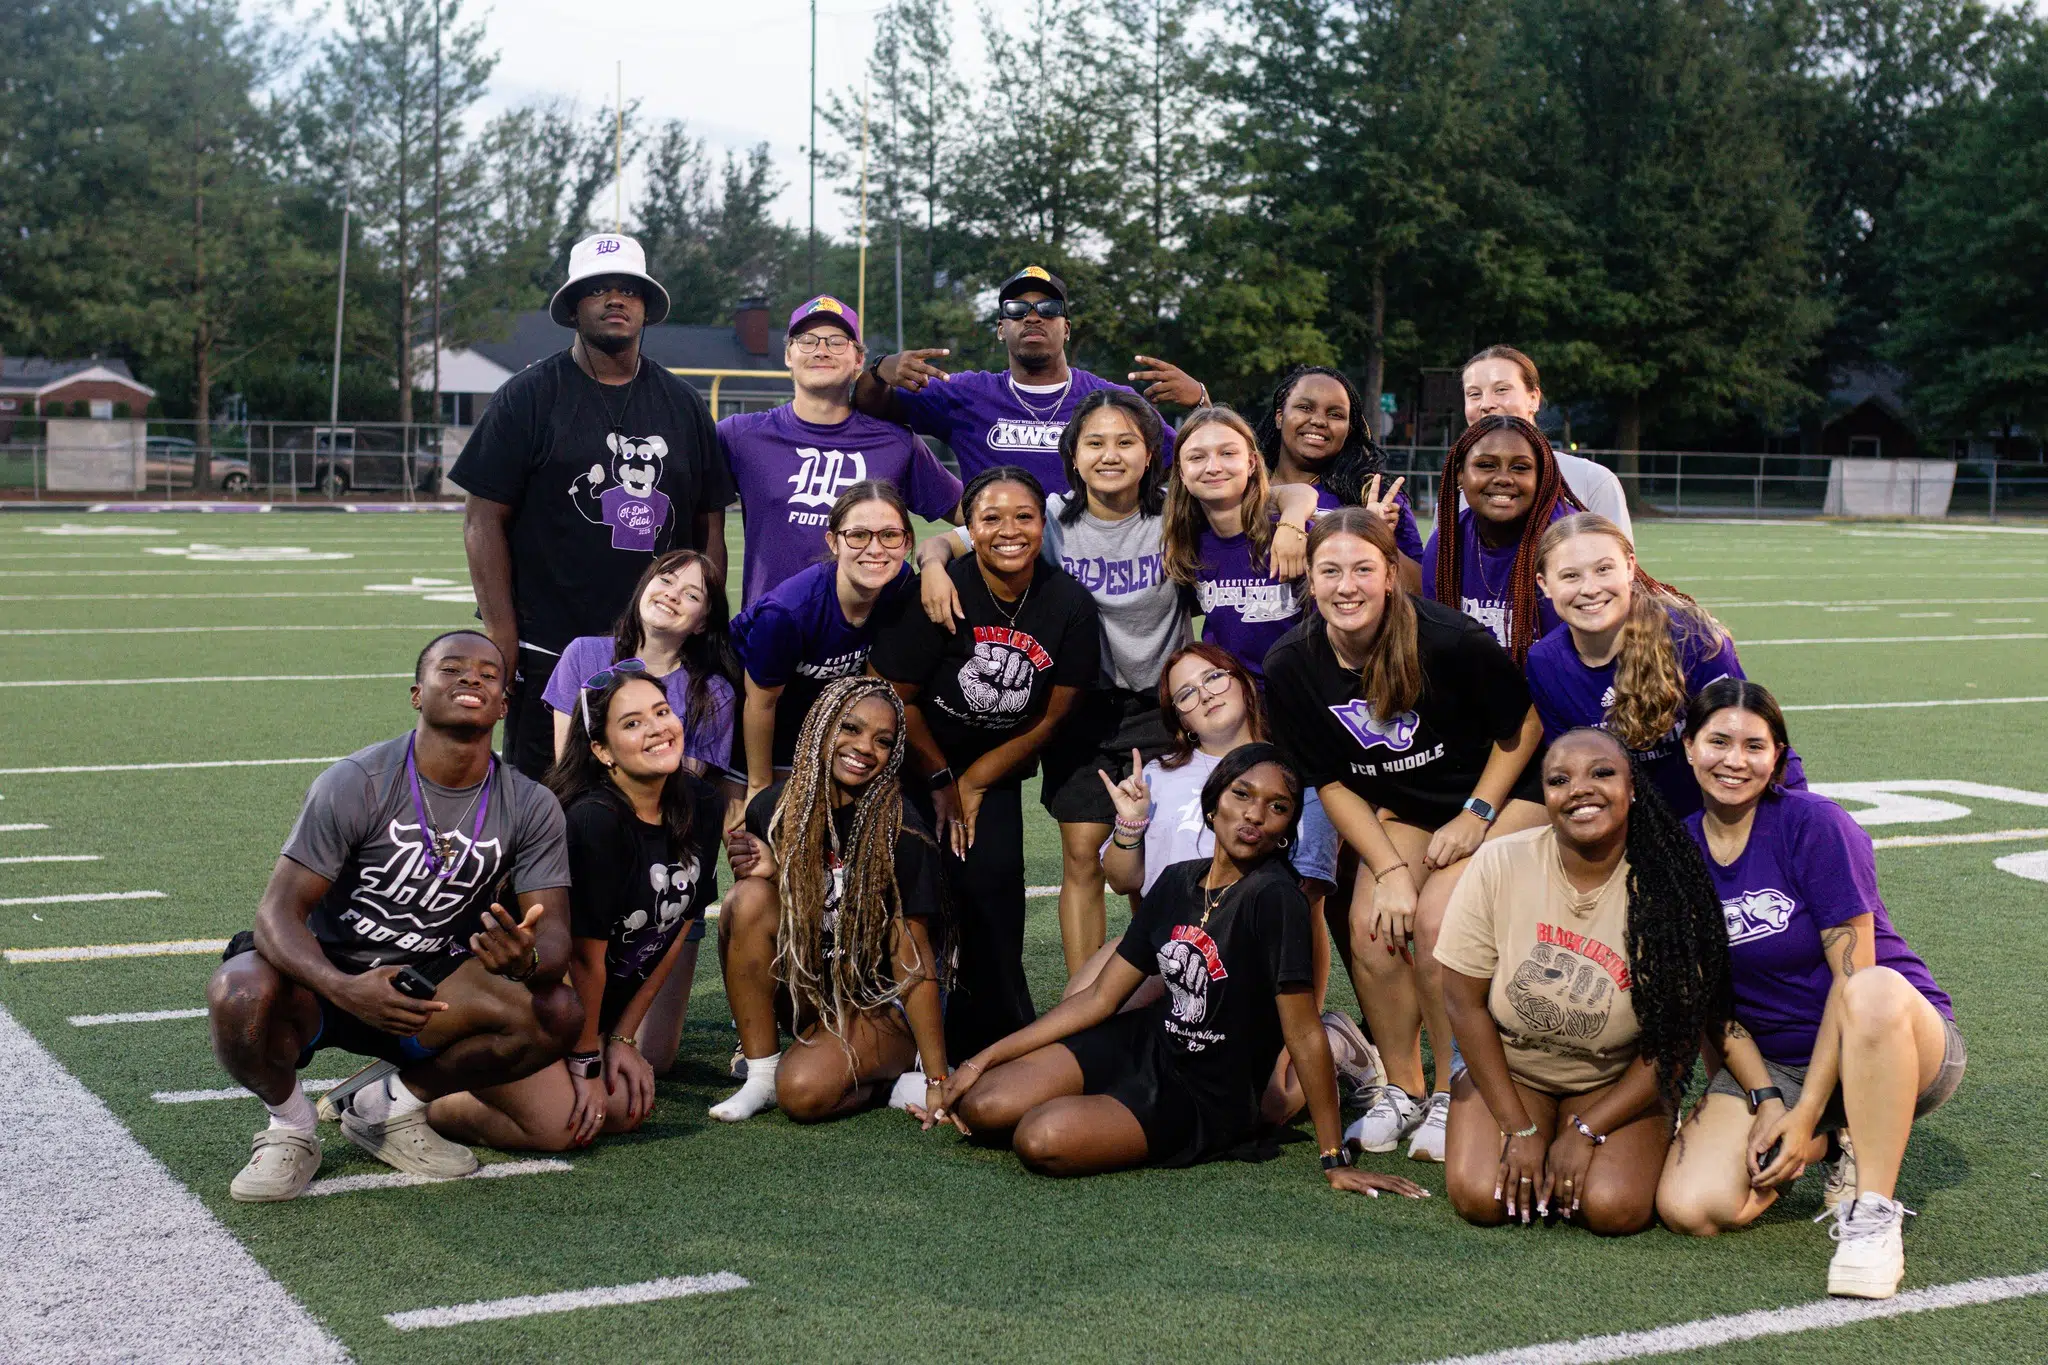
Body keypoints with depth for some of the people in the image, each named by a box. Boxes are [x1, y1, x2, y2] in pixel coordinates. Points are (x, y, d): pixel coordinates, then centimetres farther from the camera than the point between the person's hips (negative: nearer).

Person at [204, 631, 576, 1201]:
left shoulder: (531, 808, -4)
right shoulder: (356, 784, -15)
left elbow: (554, 936, -9)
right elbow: (280, 910, -18)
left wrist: (526, 959, -36)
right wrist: (345, 989, -39)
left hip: (430, 991, 3)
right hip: (325, 977, -3)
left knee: (559, 1014, -22)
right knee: (240, 997, -36)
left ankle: (390, 1105, 1)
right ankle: (290, 1123, -1)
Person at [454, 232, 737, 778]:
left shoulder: (684, 405, 12)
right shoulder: (529, 396, 1)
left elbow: (709, 528, 15)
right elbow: (484, 520, -2)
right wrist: (501, 636, -10)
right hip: (547, 652, -3)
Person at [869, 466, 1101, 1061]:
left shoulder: (1071, 605, -12)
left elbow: (1051, 718, -4)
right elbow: (894, 697, -12)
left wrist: (973, 784, -5)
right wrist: (941, 782, -5)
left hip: (995, 770, 2)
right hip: (915, 760, -2)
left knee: (992, 883, -9)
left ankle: (996, 1038, 6)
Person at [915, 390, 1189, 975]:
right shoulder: (1052, 518, -7)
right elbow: (946, 541, -5)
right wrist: (934, 563, -28)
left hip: (1160, 703, -1)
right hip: (1082, 702, 1)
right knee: (1082, 858, 1)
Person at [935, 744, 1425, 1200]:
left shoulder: (1274, 897, -22)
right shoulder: (1179, 881, 1)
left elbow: (1304, 1034, -22)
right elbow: (1100, 997, 5)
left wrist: (1335, 1160, -22)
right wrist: (984, 1060, 3)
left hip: (1205, 1099, -6)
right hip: (1142, 1044, 6)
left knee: (1043, 1139, -27)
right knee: (981, 1107, -6)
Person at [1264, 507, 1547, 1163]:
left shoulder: (1447, 638, -28)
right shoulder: (1291, 666, -15)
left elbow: (1525, 721, -12)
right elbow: (1333, 783, -5)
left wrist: (1476, 815, -14)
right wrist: (1389, 870, -13)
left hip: (1500, 793, -4)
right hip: (1401, 809, 4)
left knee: (1437, 921, -21)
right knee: (1370, 929, -14)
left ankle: (1454, 1095, -2)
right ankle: (1402, 1091, 8)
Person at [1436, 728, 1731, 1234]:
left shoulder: (1667, 890, -17)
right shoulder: (1499, 864, -15)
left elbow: (1677, 1037, -11)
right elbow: (1465, 1002, -9)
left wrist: (1586, 1133, -14)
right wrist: (1520, 1129, -11)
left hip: (1617, 1083, 0)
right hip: (1507, 1069, 1)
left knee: (1614, 1208, -25)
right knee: (1480, 1198, -23)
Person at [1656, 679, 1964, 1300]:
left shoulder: (1814, 823, -14)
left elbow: (1853, 973, -17)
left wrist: (1806, 1112, -18)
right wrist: (1766, 1101, -10)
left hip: (1901, 1043, -4)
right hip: (1769, 1063, 4)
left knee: (1875, 990, -41)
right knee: (1689, 1208, -21)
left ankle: (1873, 1217, -26)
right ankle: (1834, 1145, 9)